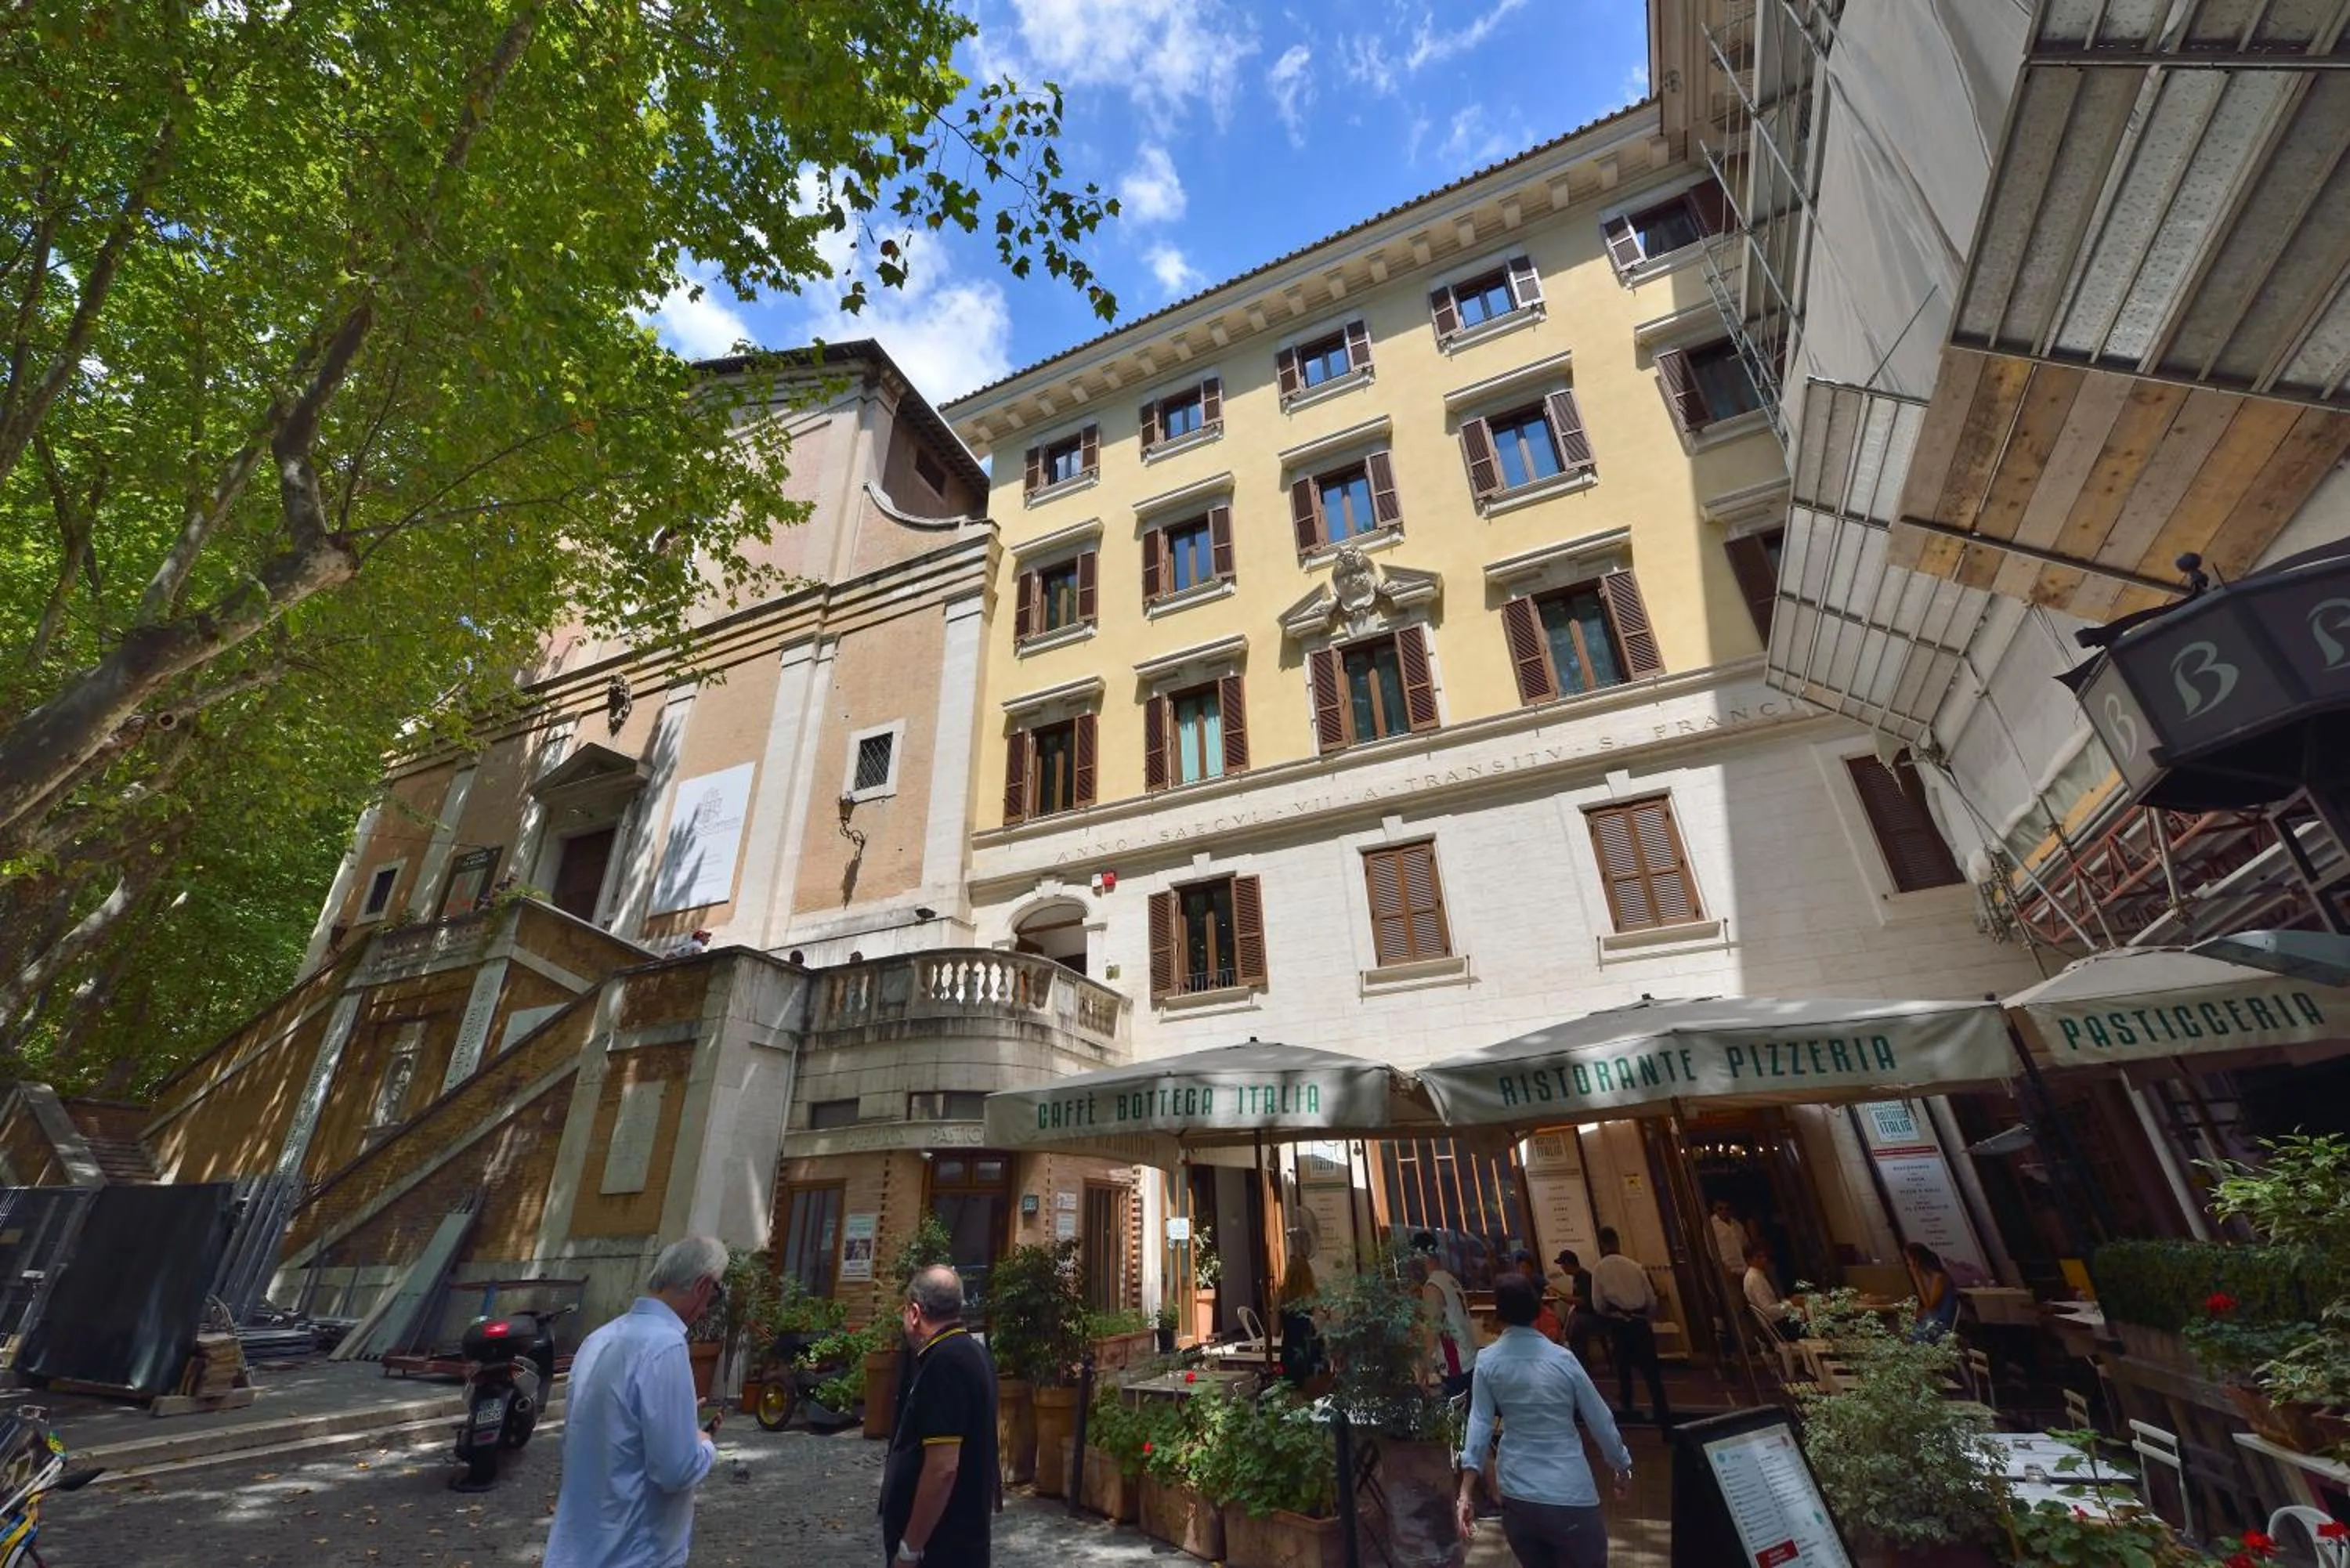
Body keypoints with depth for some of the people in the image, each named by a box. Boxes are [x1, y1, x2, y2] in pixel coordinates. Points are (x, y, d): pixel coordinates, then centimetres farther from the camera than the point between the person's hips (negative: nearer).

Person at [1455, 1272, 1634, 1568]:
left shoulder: (1486, 1361, -4)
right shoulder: (1562, 1359, -8)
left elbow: (1479, 1423, -7)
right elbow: (1601, 1421, 1)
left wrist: (1466, 1492, -5)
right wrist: (1623, 1468, 19)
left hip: (1517, 1497, 3)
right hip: (1570, 1497, -2)